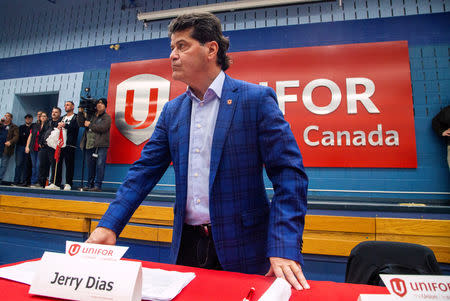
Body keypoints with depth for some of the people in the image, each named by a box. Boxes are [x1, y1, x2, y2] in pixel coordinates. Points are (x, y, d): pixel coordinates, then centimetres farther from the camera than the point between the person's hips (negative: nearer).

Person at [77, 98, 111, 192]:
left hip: (101, 146, -6)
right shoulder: (91, 116, 21)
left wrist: (90, 125, -4)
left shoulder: (106, 117, 3)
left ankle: (97, 185, -7)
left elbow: (102, 128, -12)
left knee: (99, 165, -10)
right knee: (90, 166, 10)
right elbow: (81, 123, 15)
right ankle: (90, 185, 17)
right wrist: (81, 112, 8)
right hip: (89, 145, 6)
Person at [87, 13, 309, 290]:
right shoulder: (172, 111, 7)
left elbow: (289, 173, -14)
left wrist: (284, 248, -22)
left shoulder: (257, 99, -9)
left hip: (240, 247, -4)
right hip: (187, 244, 5)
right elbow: (145, 171, 4)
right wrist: (109, 225, -7)